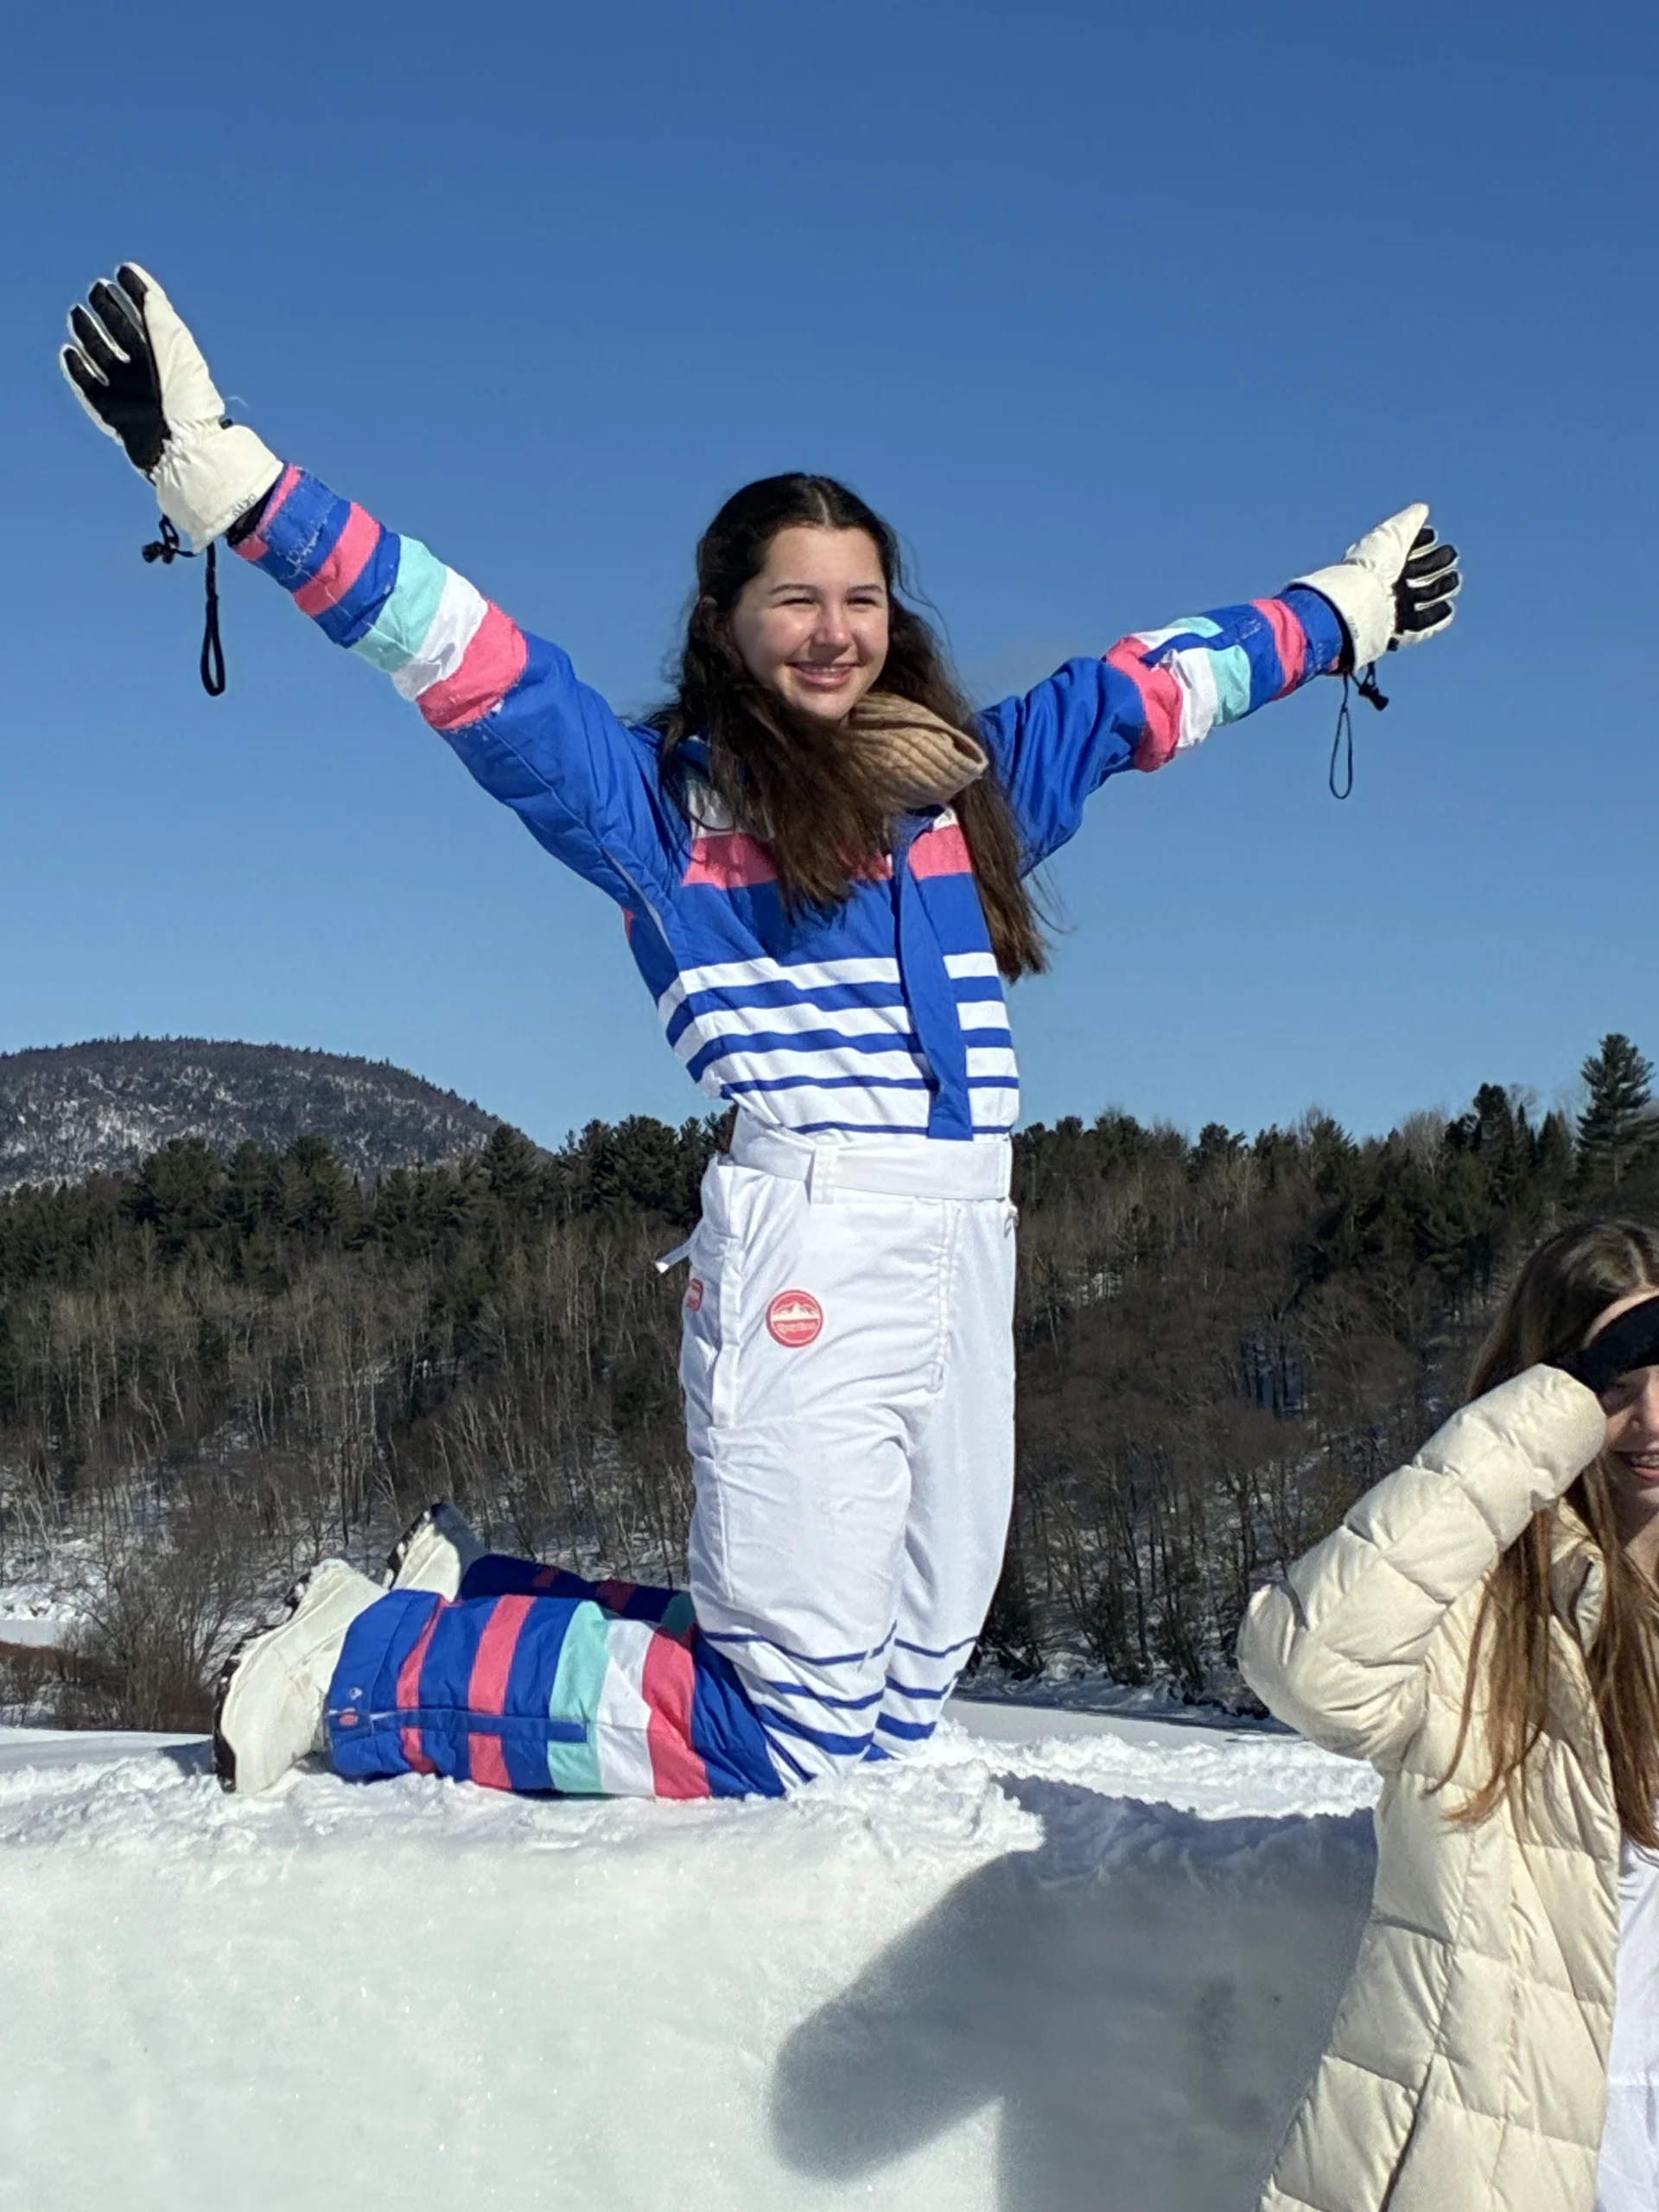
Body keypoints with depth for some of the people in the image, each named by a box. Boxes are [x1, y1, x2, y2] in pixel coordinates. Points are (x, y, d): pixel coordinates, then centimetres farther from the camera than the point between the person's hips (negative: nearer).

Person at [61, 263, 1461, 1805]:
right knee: (785, 1736, -8)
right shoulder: (662, 800, 5)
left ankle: (493, 1618, 23)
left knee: (898, 1698, 7)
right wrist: (225, 475, -14)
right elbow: (460, 652, -4)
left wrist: (1340, 612, 41)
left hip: (970, 1253, 7)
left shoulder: (973, 778, 19)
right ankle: (370, 1668, 10)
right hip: (808, 1249, -6)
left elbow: (1151, 685, 30)